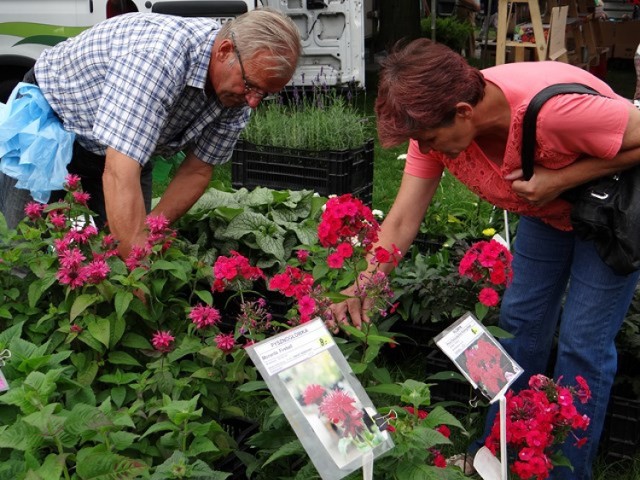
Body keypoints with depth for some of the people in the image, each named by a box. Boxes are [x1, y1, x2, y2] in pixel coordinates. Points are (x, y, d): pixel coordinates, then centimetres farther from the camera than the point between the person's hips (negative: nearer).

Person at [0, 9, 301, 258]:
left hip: (124, 146, 6)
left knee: (121, 240, -2)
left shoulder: (239, 92, -19)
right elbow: (119, 173, -47)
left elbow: (197, 172, -10)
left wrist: (146, 233, -23)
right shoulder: (159, 54, -43)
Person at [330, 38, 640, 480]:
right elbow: (402, 220, -19)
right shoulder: (437, 124, -22)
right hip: (546, 209, 6)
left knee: (583, 341, -5)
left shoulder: (552, 109, -42)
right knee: (521, 319, 8)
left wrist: (561, 179, -34)